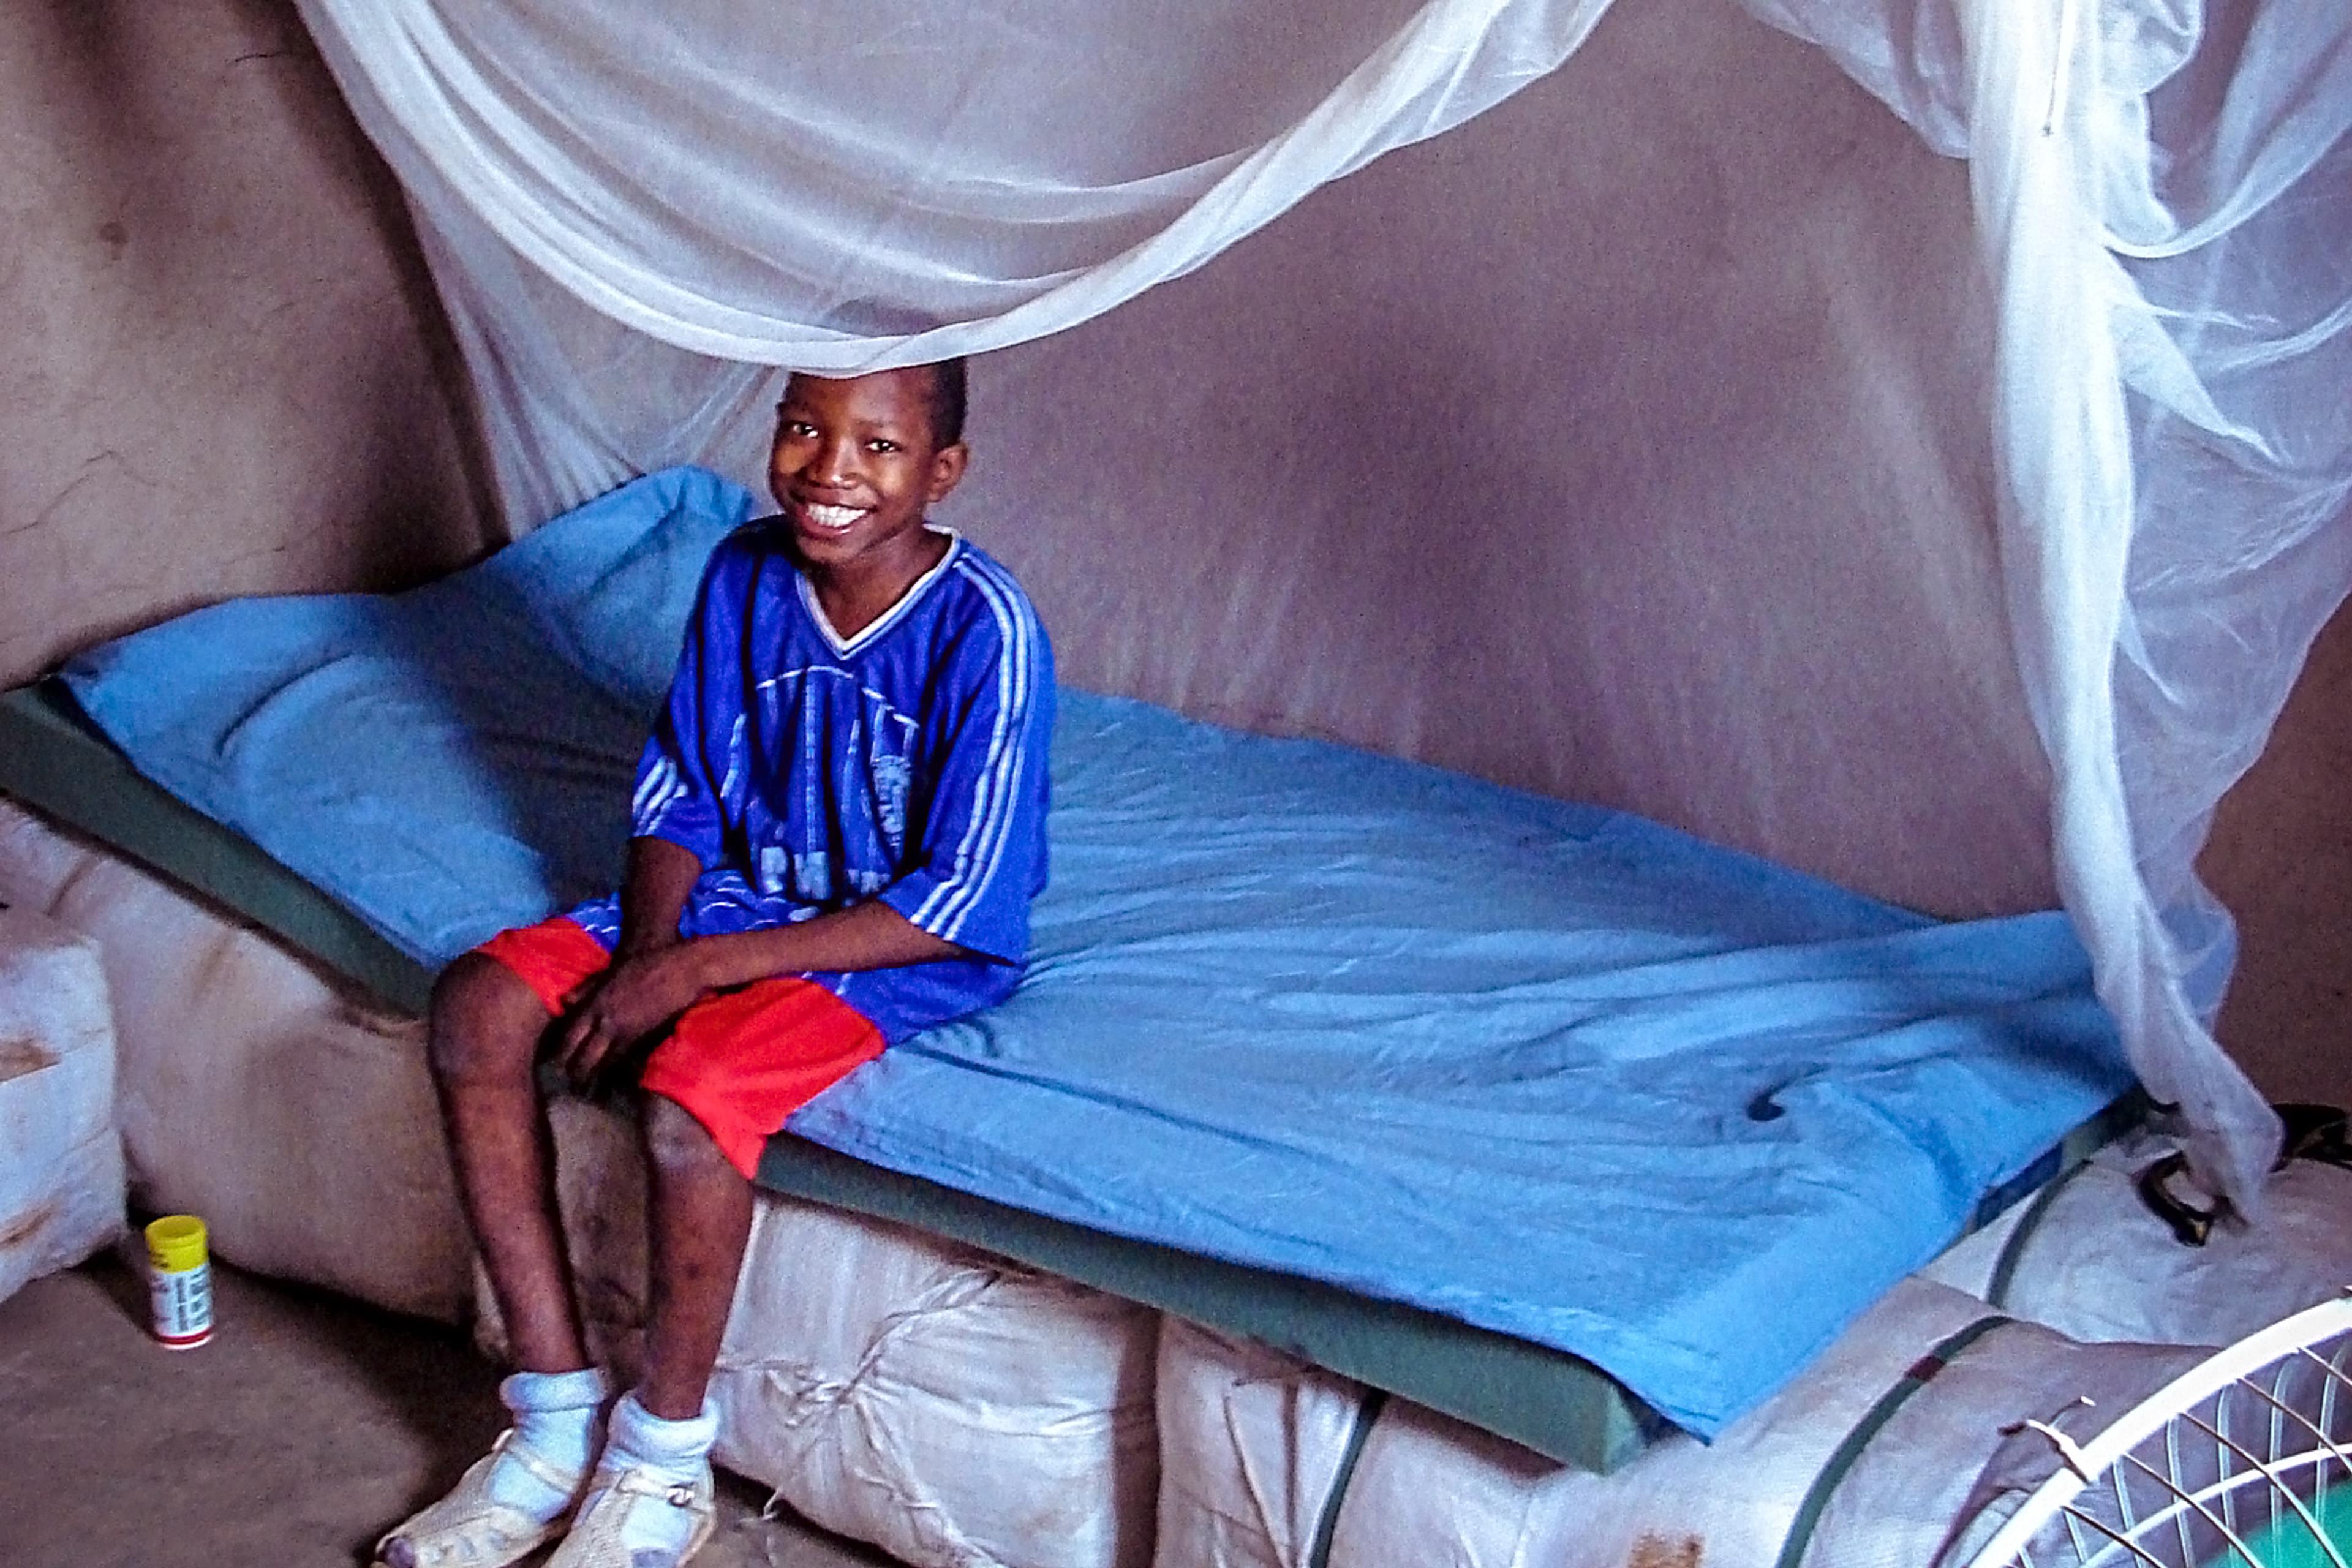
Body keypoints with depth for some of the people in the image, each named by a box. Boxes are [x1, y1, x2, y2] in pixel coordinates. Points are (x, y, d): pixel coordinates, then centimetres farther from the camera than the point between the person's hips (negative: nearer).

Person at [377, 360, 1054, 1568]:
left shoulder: (984, 630, -21)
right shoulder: (745, 574, -3)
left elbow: (959, 908, -22)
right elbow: (678, 791, 6)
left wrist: (693, 970, -23)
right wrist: (642, 955, -15)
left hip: (907, 946, -7)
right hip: (736, 887, 7)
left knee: (691, 1092, -33)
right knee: (475, 1010, -13)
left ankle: (662, 1470, -9)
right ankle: (557, 1417, -5)